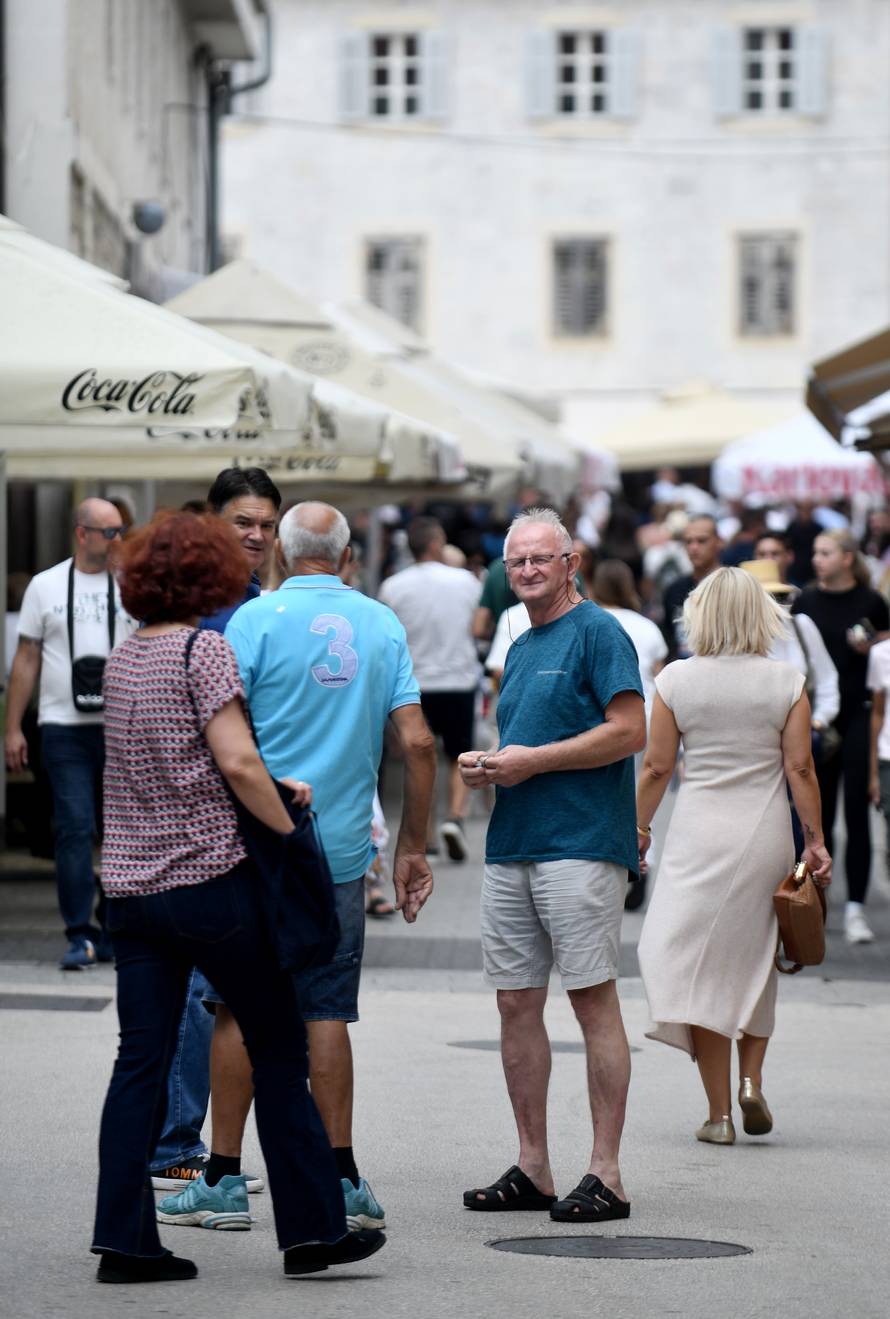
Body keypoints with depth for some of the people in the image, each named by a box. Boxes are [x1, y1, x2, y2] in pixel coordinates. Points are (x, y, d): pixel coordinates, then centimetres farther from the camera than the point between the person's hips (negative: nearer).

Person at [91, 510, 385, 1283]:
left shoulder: (123, 659, 13)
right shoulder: (204, 649, -9)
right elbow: (235, 761, -18)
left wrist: (268, 787, 11)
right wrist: (290, 829, -6)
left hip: (133, 888, 6)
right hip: (212, 879, -6)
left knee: (141, 1061, 4)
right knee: (278, 1052, 4)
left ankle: (125, 1240, 0)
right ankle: (312, 1228, 7)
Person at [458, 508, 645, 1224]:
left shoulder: (598, 631, -5)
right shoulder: (520, 648, 21)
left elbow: (629, 731, -14)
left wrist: (531, 760, -13)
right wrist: (483, 762, 8)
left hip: (582, 843, -9)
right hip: (511, 844, 9)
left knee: (594, 1002, -7)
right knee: (517, 1004, 7)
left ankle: (605, 1175, -5)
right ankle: (532, 1168, 14)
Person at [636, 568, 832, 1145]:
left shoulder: (676, 680, -3)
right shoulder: (786, 681, -3)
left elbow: (657, 767, -1)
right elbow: (800, 768, -3)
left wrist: (641, 827, 12)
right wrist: (816, 839, 4)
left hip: (699, 833, -1)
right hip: (766, 835, 1)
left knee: (704, 968, 4)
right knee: (756, 962, 19)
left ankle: (720, 1111, 2)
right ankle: (752, 1081, 7)